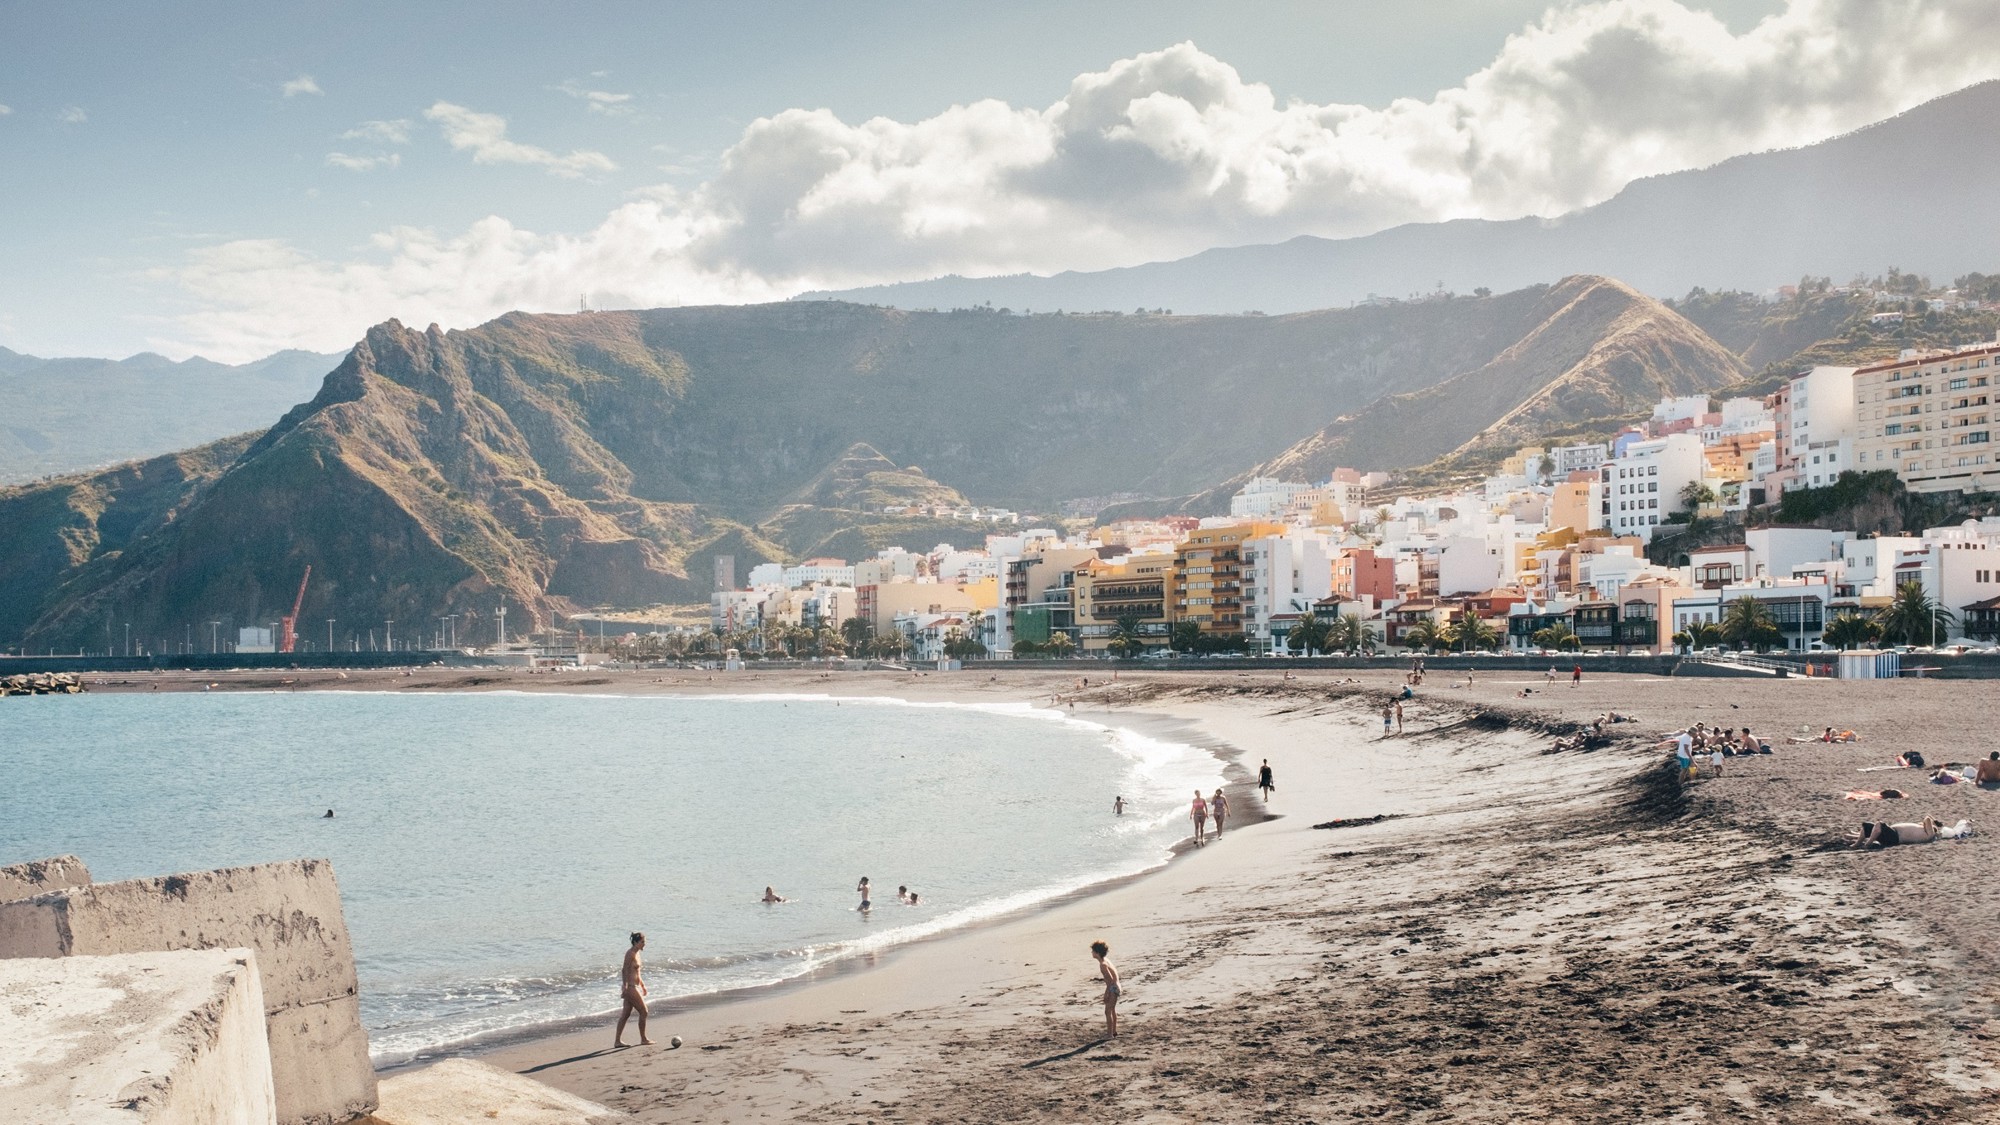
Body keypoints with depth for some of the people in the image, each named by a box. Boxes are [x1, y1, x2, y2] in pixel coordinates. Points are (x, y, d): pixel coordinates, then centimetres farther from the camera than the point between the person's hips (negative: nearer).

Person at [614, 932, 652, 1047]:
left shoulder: (636, 953, 13)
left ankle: (617, 1041, 12)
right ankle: (643, 1039, 8)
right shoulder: (630, 954, -15)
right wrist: (625, 987, -26)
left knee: (625, 1015, 10)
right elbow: (625, 971, -20)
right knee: (643, 1012, -2)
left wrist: (643, 985, 26)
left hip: (634, 987, 9)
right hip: (630, 987, -9)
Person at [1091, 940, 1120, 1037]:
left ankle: (1110, 1034, 2)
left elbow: (1110, 979, -24)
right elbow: (1115, 970, 15)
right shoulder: (1106, 960, 5)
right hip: (1116, 986, 10)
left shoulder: (1102, 965, -23)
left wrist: (1107, 993, -18)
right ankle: (1114, 1030, 35)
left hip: (1112, 988, -10)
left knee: (1108, 1011, -3)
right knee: (1112, 1010, 22)